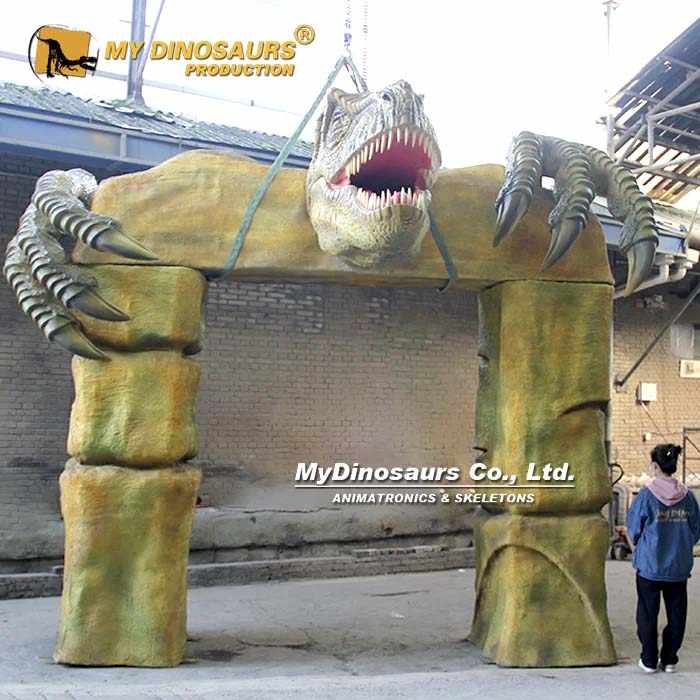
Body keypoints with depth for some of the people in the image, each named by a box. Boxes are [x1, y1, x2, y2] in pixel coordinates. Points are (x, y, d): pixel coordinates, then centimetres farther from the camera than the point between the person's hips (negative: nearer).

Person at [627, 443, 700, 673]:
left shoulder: (646, 495, -13)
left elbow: (634, 530, -5)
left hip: (649, 565, -3)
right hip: (679, 567, 3)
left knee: (648, 614, 9)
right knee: (676, 614, 14)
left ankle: (649, 660, 15)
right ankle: (669, 659, 19)